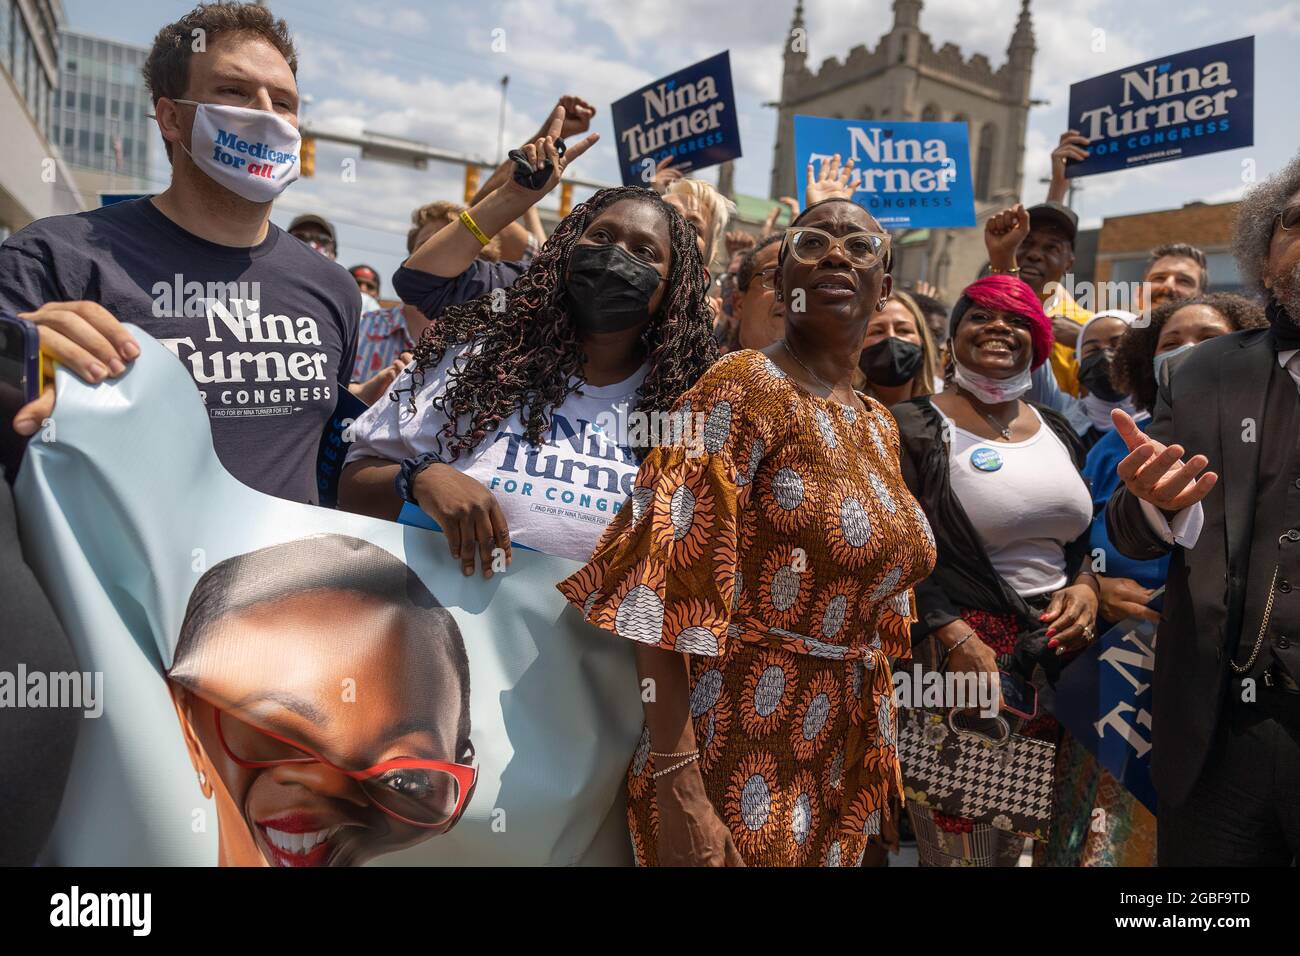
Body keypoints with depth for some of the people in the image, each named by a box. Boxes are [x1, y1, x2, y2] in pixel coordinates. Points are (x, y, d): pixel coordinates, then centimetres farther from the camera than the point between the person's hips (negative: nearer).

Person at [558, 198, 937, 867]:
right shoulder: (745, 386, -14)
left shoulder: (879, 427, 9)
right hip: (741, 756, -7)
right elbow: (659, 591, -23)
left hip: (842, 762, 8)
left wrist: (878, 750, 16)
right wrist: (676, 787, -27)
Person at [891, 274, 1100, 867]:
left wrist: (1085, 585, 2)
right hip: (961, 648, -5)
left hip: (1058, 650, 6)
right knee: (966, 843, -2)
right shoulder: (916, 428, -6)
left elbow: (1083, 533, 22)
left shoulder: (1056, 431, 14)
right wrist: (957, 640, -19)